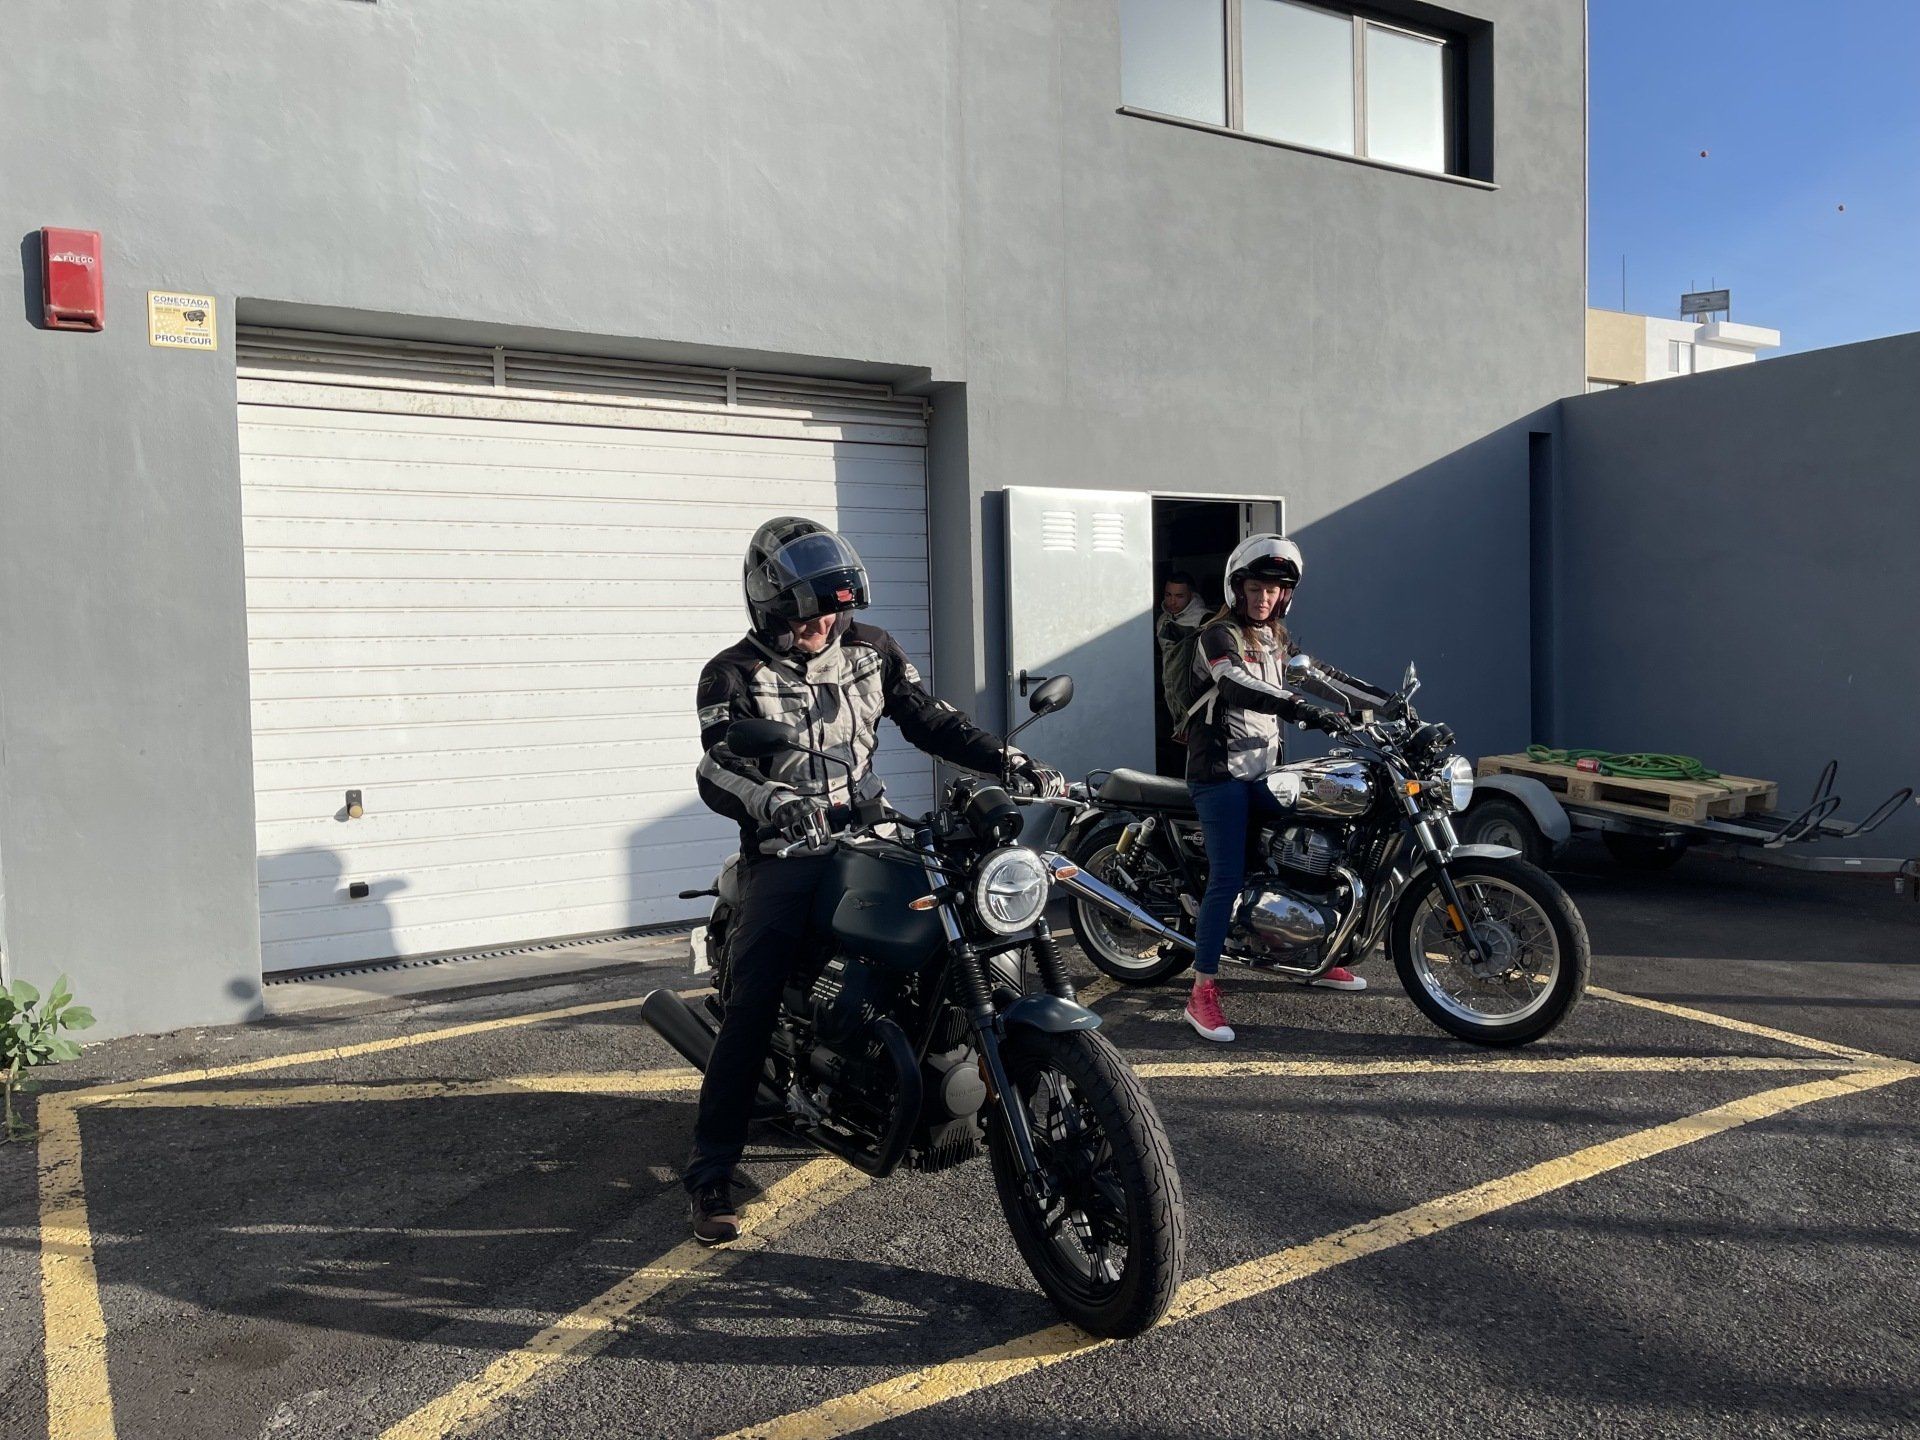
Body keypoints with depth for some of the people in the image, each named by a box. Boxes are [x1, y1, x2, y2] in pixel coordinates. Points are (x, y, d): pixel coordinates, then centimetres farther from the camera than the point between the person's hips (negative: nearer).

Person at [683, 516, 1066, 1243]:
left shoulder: (870, 649, 6)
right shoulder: (734, 674, -6)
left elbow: (932, 721, 8)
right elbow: (717, 769, -19)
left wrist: (1016, 762, -5)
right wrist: (770, 800, -42)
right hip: (783, 855, -4)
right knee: (750, 1008, -16)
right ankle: (710, 1174, -6)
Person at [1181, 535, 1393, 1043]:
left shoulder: (1278, 640, 15)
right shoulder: (1219, 636, -11)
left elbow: (1322, 676, 20)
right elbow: (1237, 687, -28)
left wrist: (1387, 701, 11)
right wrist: (1306, 710, -39)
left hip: (1265, 773, 8)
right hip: (1221, 775, -8)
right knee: (1227, 878, -14)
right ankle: (1203, 994, -10)